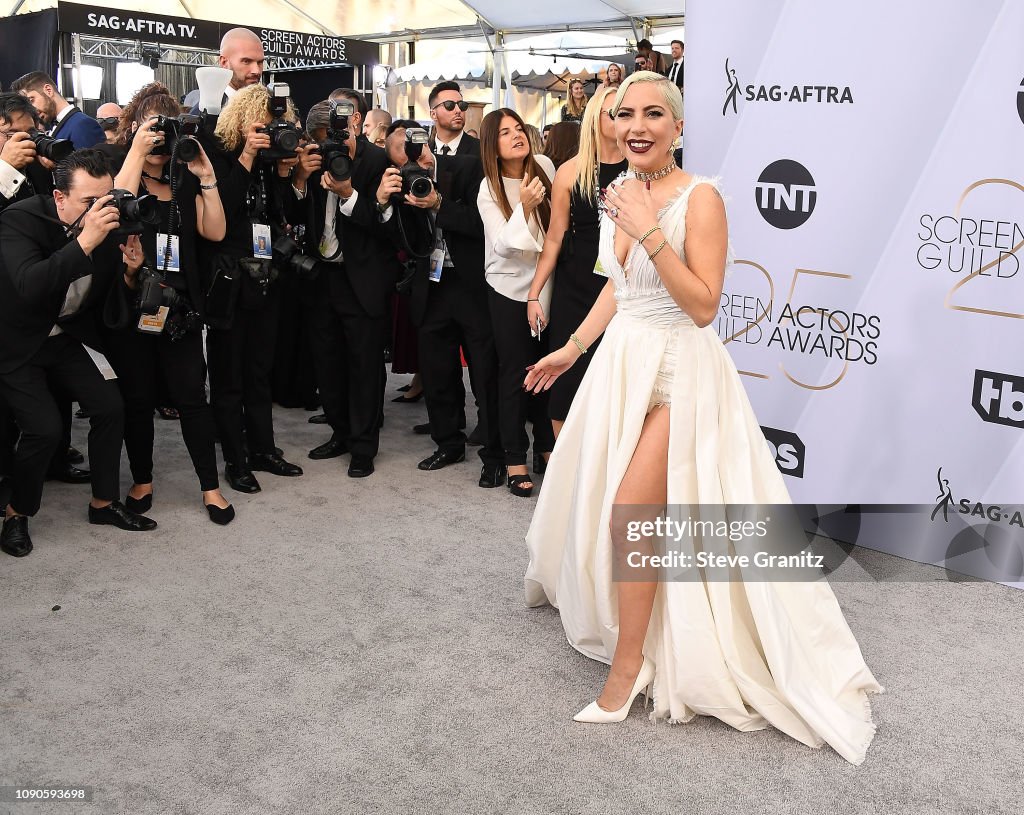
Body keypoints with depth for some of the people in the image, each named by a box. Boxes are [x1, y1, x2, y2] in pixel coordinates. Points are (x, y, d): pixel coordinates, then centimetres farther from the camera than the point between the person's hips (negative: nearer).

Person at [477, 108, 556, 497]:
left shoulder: (544, 166, -4)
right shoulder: (488, 191, -13)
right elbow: (503, 246, -22)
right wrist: (524, 206, -35)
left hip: (547, 283, 4)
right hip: (510, 287, -3)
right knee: (514, 372, 1)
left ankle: (545, 447, 28)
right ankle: (515, 459, 10)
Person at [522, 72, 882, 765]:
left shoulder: (700, 198, -15)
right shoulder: (622, 194, 7)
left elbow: (703, 305, -21)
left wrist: (650, 230, -25)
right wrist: (572, 349, 20)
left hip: (678, 371, -7)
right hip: (623, 361, 8)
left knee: (629, 515, -11)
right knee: (597, 501, 17)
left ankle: (630, 662, 6)